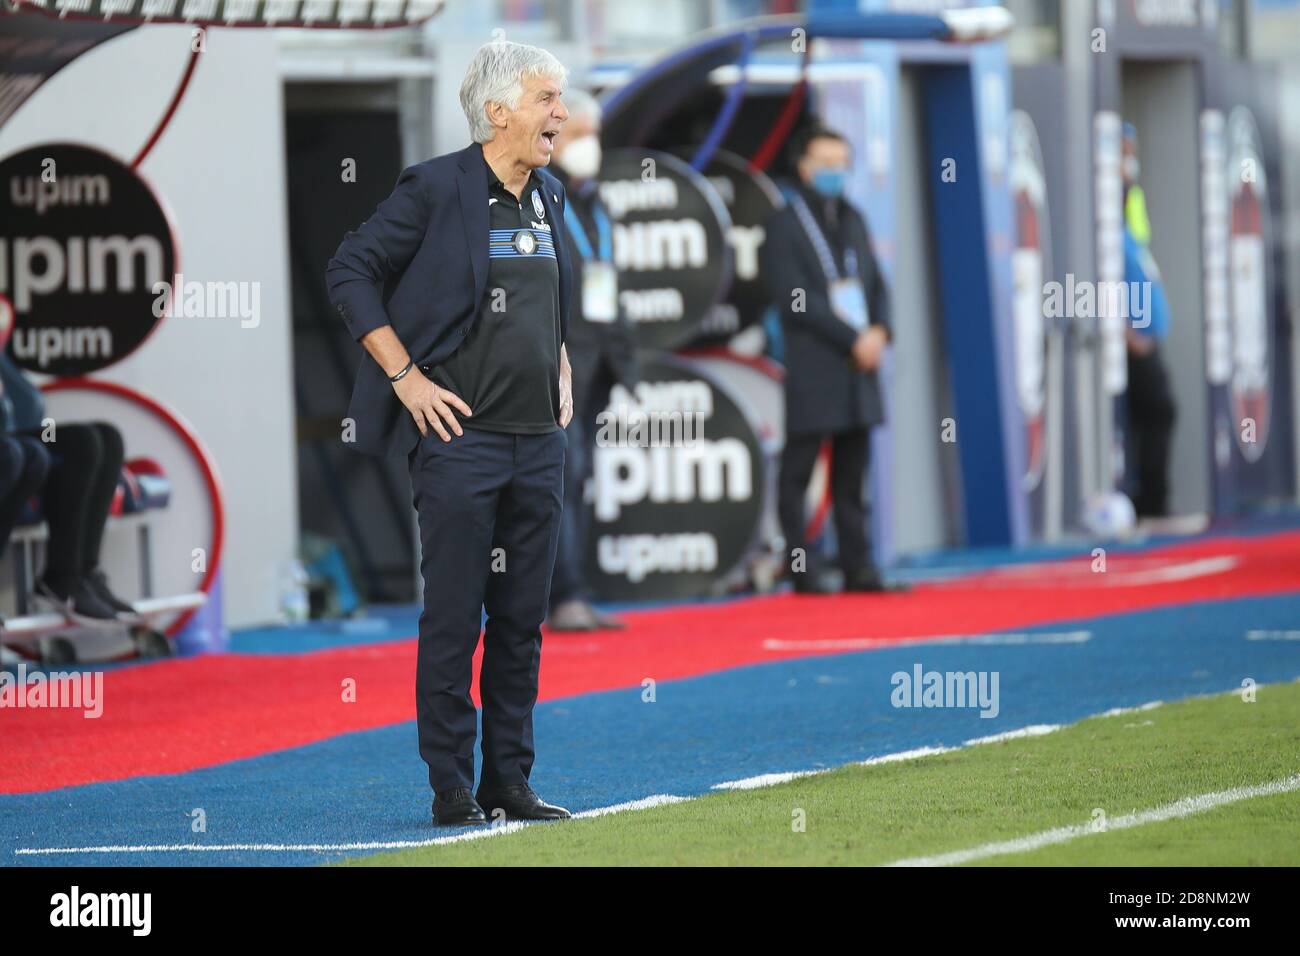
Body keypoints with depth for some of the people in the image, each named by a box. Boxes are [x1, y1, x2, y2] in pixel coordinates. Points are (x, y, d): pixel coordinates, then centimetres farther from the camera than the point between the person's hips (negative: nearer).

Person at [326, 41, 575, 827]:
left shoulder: (550, 198, 12)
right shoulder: (436, 189, -9)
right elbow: (350, 273, -7)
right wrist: (406, 376, -10)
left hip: (539, 440, 7)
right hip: (460, 437, -7)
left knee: (523, 621, 9)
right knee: (454, 621, -3)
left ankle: (510, 785, 15)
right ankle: (453, 795, 1)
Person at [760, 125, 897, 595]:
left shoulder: (852, 220, 17)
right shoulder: (784, 225, -4)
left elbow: (875, 283, 17)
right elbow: (796, 300, -12)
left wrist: (879, 331, -4)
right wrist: (853, 339, -14)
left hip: (858, 366, 7)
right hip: (812, 369, -6)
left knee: (852, 472, 8)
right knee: (797, 471, -3)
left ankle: (857, 566, 10)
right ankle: (802, 570, -2)